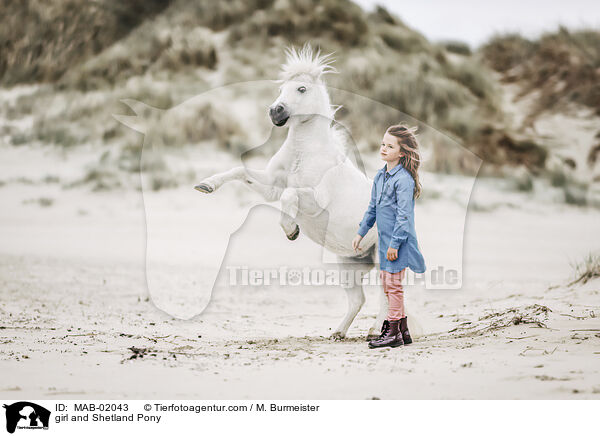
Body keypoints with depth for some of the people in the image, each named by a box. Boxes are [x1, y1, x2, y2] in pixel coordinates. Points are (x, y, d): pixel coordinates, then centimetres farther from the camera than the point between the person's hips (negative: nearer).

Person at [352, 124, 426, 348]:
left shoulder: (404, 179, -17)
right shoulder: (380, 176, 10)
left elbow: (403, 215, -19)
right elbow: (373, 207, 20)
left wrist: (395, 243, -20)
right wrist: (361, 232, 20)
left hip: (399, 240, -9)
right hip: (385, 239, 9)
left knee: (393, 284, -3)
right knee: (386, 282, 13)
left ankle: (393, 332, 6)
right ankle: (403, 330, 23)